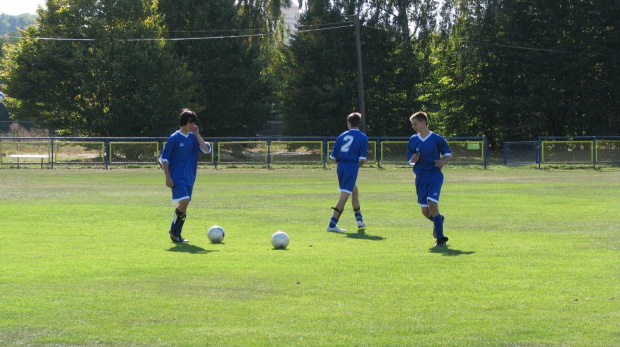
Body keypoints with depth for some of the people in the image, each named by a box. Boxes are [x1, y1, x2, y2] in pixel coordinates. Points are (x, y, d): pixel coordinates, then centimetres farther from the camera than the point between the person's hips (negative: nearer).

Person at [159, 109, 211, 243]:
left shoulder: (193, 137, 10)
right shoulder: (174, 138, -6)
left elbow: (206, 150, -3)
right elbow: (163, 158, -5)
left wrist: (197, 134, -8)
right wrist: (168, 177, -12)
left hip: (189, 177, 6)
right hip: (177, 176, -6)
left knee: (184, 205, 6)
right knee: (184, 201, -21)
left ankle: (177, 234, 15)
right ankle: (174, 230, -6)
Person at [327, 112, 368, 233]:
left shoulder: (342, 136, 10)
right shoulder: (363, 137, -1)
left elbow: (333, 157, 7)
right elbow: (363, 159, -9)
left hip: (341, 166, 5)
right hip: (352, 166, -5)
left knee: (354, 191, 25)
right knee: (345, 195, -7)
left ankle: (359, 220, 30)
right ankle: (332, 224, -14)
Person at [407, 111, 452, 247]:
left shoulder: (436, 139, -4)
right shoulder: (413, 140, 7)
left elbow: (448, 154, 5)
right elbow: (410, 160, 12)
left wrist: (442, 162, -15)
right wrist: (413, 160, -12)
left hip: (435, 175, -4)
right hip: (420, 177, 4)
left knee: (432, 204, -20)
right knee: (425, 210, 3)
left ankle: (440, 238, -11)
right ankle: (438, 220, 38)